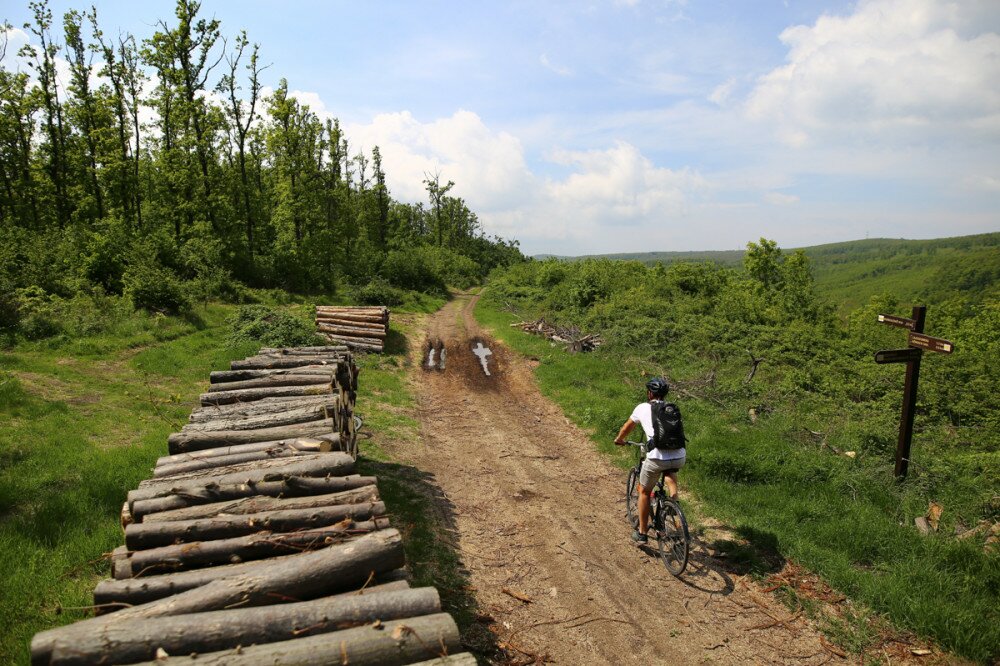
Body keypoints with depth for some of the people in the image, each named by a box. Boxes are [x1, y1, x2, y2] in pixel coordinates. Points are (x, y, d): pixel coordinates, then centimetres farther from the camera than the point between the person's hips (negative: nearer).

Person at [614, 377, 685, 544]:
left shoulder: (643, 407, 12)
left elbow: (627, 427, 27)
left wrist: (619, 440, 46)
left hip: (657, 458, -3)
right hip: (680, 457, 3)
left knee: (644, 492, 19)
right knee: (669, 470, 39)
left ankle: (641, 534, 26)